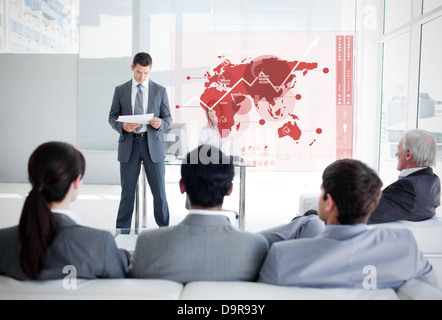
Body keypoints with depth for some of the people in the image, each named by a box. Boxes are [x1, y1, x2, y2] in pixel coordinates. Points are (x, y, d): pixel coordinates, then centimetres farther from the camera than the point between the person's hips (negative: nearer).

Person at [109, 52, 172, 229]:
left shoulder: (160, 91, 7)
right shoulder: (120, 90, 8)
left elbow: (168, 117, 8)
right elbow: (112, 117, 9)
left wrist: (160, 123, -15)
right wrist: (122, 126, -13)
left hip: (152, 144, 0)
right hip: (129, 144, 1)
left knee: (159, 191, 1)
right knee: (127, 191, 6)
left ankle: (164, 229, 12)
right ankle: (122, 230, 16)